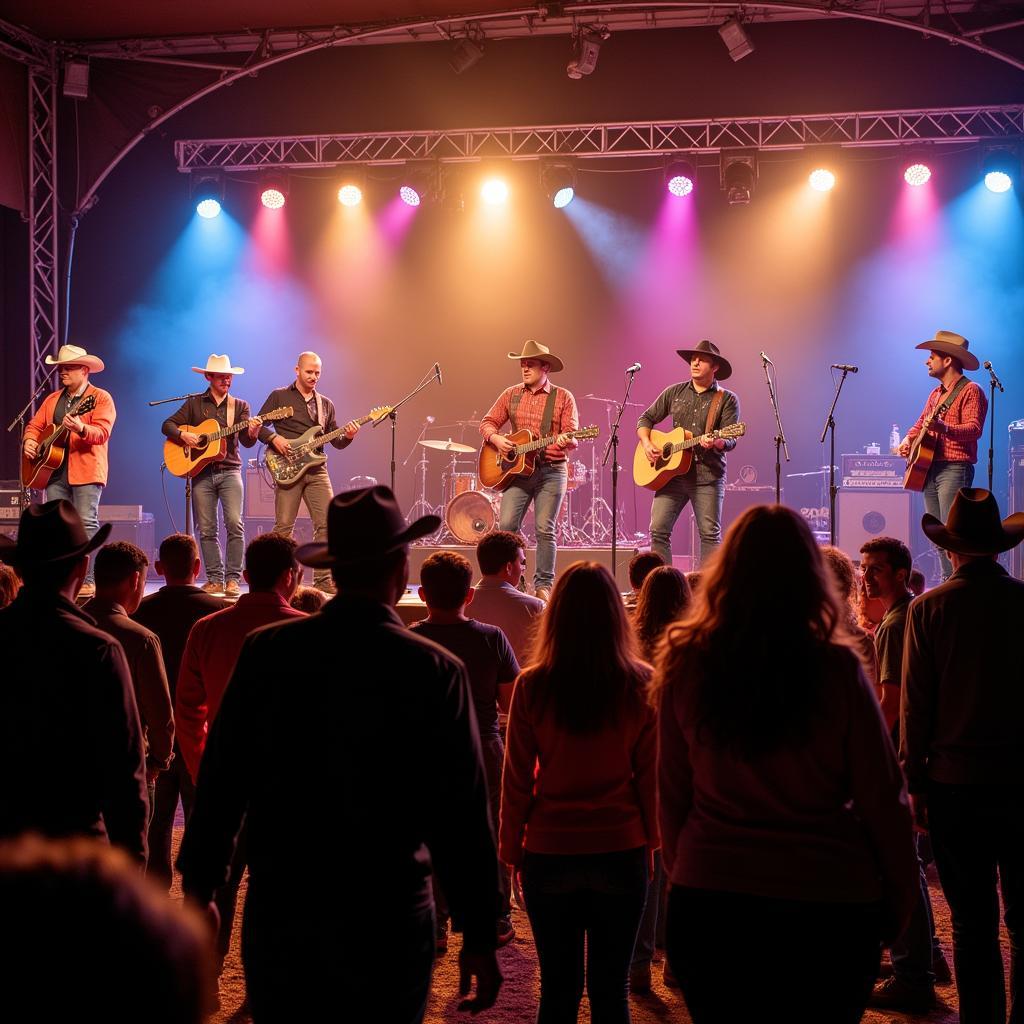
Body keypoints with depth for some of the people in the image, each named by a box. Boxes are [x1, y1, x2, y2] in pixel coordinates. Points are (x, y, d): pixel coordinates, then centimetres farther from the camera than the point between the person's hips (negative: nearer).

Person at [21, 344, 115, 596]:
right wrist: (30, 440, 0)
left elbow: (102, 432, -14)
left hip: (86, 471, -6)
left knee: (86, 523, -10)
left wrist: (81, 429, -33)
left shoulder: (101, 398, -1)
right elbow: (35, 424, 22)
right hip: (55, 471, 6)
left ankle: (87, 580, -10)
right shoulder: (52, 399, 19)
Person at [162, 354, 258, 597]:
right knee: (207, 529, 1)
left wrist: (253, 432, -24)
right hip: (201, 472, 1)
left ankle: (232, 579, -9)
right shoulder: (194, 403, 9)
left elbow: (247, 441, -1)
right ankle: (215, 579, 8)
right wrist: (183, 435, -12)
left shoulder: (240, 406, 9)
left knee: (235, 523, -14)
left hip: (229, 471, -1)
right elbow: (167, 425, 8)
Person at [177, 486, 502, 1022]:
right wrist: (479, 935, 0)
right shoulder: (436, 671, -9)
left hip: (277, 910, 2)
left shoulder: (266, 651, -4)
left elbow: (221, 779, -1)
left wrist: (198, 888, 10)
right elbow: (463, 812, -7)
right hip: (388, 918, -2)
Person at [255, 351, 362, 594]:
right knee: (284, 526, -6)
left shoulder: (326, 404, 17)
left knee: (326, 524, -3)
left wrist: (347, 436, -4)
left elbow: (336, 441, 17)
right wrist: (275, 438, -14)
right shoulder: (279, 397, 6)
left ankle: (323, 579, 3)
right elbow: (257, 426, 3)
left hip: (316, 470, 4)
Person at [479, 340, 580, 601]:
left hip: (551, 471, -2)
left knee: (545, 529, -4)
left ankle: (543, 585, 6)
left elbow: (572, 437, -3)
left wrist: (565, 440, -26)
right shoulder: (511, 394, 11)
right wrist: (497, 439, -7)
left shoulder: (563, 397, 2)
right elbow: (487, 423, 14)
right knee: (507, 524, -7)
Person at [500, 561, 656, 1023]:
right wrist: (650, 841, 13)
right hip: (620, 851, 0)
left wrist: (511, 848, 9)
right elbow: (650, 776, 0)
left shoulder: (532, 686, -8)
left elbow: (516, 779, -3)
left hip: (550, 852, 0)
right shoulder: (641, 684, -7)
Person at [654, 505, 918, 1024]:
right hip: (830, 904, -1)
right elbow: (883, 800, -5)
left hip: (708, 902, 2)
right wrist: (898, 902, 7)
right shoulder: (837, 669, -10)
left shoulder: (685, 666, -5)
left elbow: (671, 796, 3)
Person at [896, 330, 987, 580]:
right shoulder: (936, 393, 20)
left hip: (954, 469, -9)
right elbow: (921, 423, 29)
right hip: (929, 469, 9)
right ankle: (948, 580, 12)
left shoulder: (970, 391, -7)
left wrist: (943, 428, -36)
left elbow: (974, 428, -19)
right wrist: (909, 439, 8)